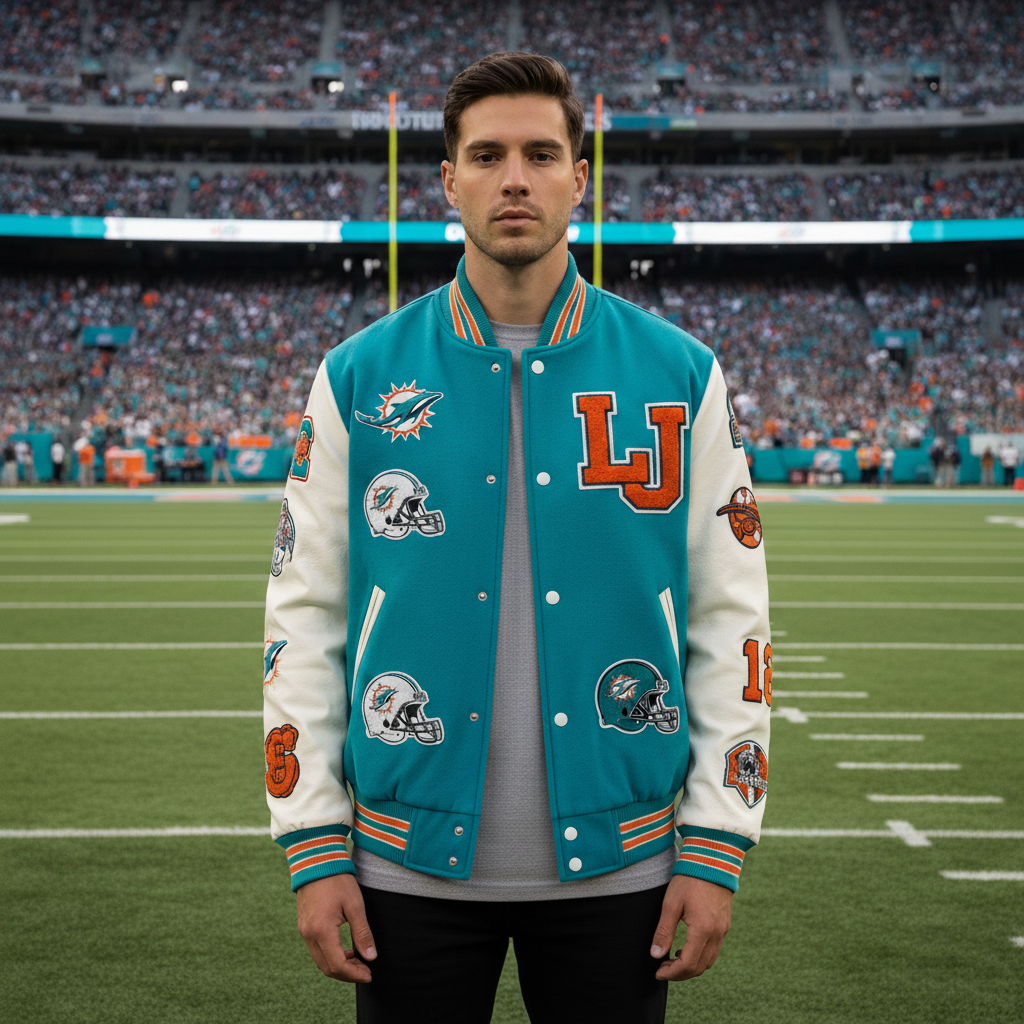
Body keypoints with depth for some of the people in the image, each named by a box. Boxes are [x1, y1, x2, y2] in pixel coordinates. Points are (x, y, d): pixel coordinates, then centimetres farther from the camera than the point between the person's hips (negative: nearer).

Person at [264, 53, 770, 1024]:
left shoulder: (681, 375, 1)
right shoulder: (359, 378, 1)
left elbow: (730, 617, 2)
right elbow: (305, 615, 2)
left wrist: (716, 847, -2)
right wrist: (314, 849, -2)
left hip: (617, 862, 0)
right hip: (413, 861, 0)